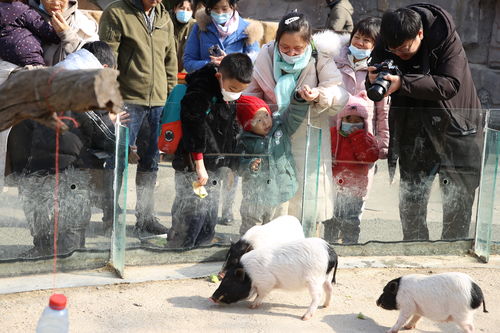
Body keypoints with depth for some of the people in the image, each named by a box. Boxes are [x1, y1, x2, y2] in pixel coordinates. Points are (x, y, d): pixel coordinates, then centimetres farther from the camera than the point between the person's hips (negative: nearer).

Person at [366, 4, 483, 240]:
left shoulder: (446, 39, -21)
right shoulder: (385, 47, -10)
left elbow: (450, 84, -31)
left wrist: (402, 82, -40)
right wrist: (373, 81, -29)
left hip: (455, 129, -3)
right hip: (413, 132, 4)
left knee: (458, 201, 5)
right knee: (410, 200, 10)